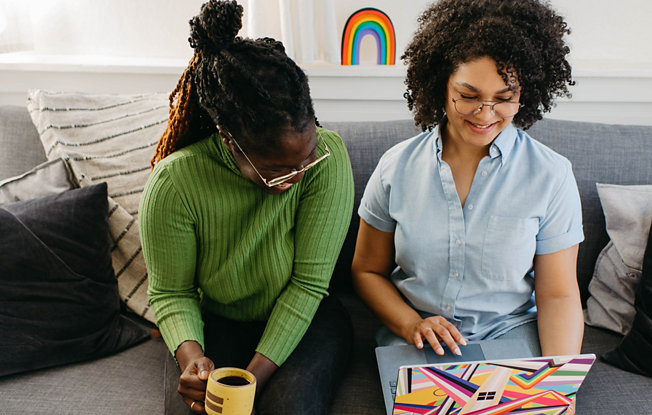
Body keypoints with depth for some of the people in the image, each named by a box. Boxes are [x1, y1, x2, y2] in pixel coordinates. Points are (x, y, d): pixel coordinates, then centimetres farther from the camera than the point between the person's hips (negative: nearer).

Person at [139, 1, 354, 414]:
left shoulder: (327, 155, -23)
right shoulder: (174, 181, -21)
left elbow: (308, 282, -20)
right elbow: (171, 292, -8)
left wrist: (254, 378, -25)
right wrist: (190, 356, -28)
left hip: (305, 319, 0)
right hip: (215, 324, 1)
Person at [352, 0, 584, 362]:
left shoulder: (551, 175, -5)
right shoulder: (397, 166, -2)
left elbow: (557, 294, -2)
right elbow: (367, 271, 5)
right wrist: (411, 324, -14)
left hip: (511, 332, 0)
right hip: (413, 335, 0)